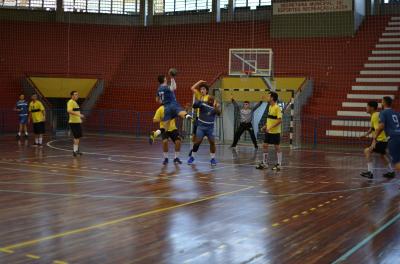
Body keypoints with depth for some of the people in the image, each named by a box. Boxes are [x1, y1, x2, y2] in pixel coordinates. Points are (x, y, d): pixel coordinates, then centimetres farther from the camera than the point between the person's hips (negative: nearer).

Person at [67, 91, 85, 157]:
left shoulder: (75, 102, 18)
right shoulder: (70, 102, -13)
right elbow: (69, 111, -28)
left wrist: (79, 118, 25)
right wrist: (78, 114, -32)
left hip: (78, 122, 10)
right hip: (74, 122, -10)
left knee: (78, 136, 16)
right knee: (77, 136, -10)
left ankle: (76, 149, 27)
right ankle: (75, 150, -7)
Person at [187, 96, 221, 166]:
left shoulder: (215, 107, -2)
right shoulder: (203, 104, -4)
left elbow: (218, 113, -21)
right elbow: (194, 106, -15)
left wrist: (216, 108, -42)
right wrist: (198, 102, -35)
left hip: (210, 128, 1)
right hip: (201, 127, -1)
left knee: (212, 142, -6)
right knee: (197, 142, -7)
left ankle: (213, 158, 10)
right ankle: (192, 157, 11)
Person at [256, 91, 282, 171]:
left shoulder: (277, 108, -16)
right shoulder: (270, 107, 11)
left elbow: (280, 120, -21)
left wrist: (271, 127, -24)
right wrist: (265, 126, 11)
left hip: (275, 132, -8)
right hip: (268, 131, 8)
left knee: (277, 147, 0)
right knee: (264, 146, 8)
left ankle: (279, 165, 9)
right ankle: (264, 163, 17)